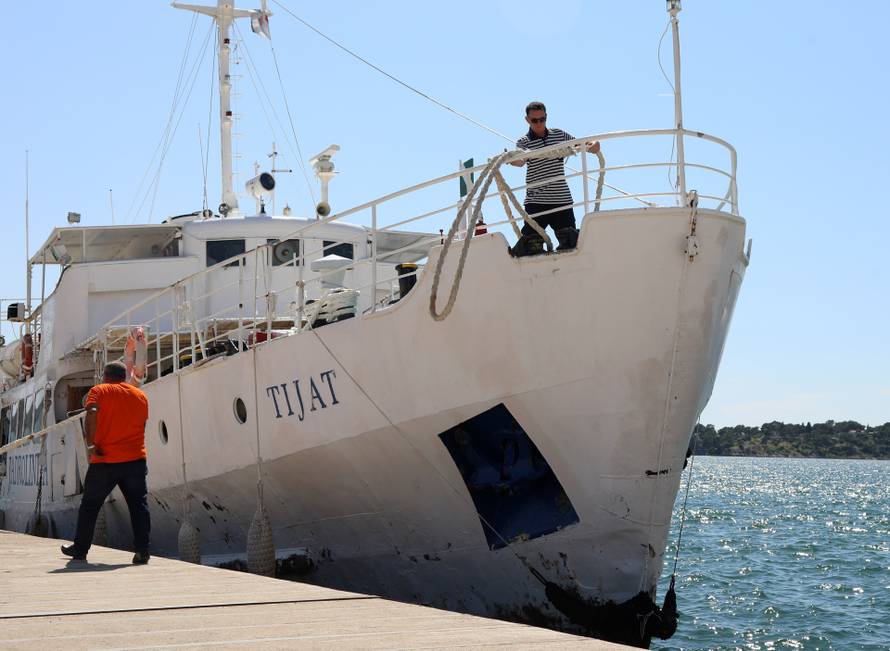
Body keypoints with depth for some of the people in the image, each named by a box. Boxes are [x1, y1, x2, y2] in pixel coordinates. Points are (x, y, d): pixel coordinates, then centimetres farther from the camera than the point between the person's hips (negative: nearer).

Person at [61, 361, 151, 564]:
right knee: (139, 505, 3)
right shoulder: (141, 396, 12)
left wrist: (91, 445, -16)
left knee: (90, 505, 12)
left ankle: (80, 549, 21)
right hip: (135, 459, 2)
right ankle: (142, 551, -7)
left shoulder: (99, 391, 0)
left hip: (105, 461, -2)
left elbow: (91, 414, -19)